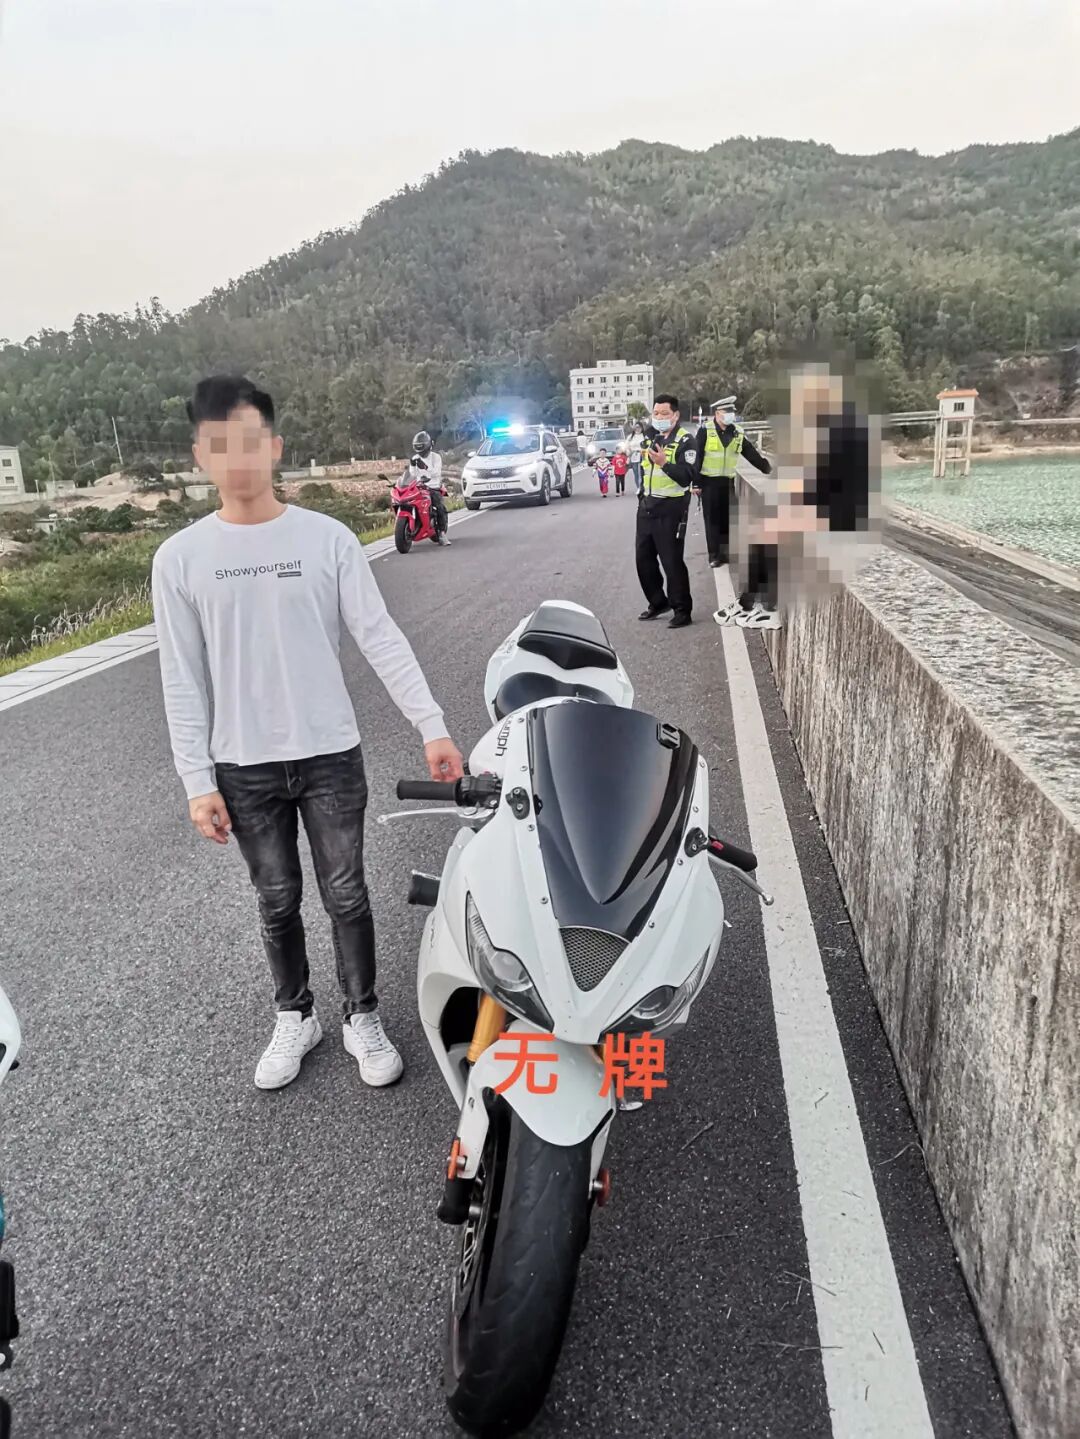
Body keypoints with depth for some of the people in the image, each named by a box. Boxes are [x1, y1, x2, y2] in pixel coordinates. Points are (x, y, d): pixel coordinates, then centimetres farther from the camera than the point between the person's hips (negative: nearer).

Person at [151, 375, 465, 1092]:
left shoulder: (329, 537, -5)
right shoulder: (180, 557, -2)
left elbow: (380, 638, -7)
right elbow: (183, 680, 0)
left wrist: (432, 726, -14)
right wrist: (198, 779, -3)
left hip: (330, 755, -1)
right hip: (243, 767, 1)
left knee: (346, 895, 10)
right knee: (278, 902, 15)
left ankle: (363, 1018, 29)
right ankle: (297, 1017, 36)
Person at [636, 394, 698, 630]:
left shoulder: (685, 440, -11)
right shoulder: (650, 437, 12)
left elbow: (688, 476, -21)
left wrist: (664, 463, -33)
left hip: (671, 508, -8)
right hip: (647, 505, 8)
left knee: (672, 560, -6)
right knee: (644, 558, 12)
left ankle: (682, 610, 4)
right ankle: (657, 602, 27)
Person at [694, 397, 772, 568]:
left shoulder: (737, 434, 6)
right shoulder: (705, 431, -7)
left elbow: (752, 454, 11)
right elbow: (696, 458, -8)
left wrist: (767, 469, 7)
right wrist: (696, 483, -11)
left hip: (728, 482, 4)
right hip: (709, 482, -4)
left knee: (727, 518, 7)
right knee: (712, 519, 1)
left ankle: (726, 553, 17)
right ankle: (714, 555, 8)